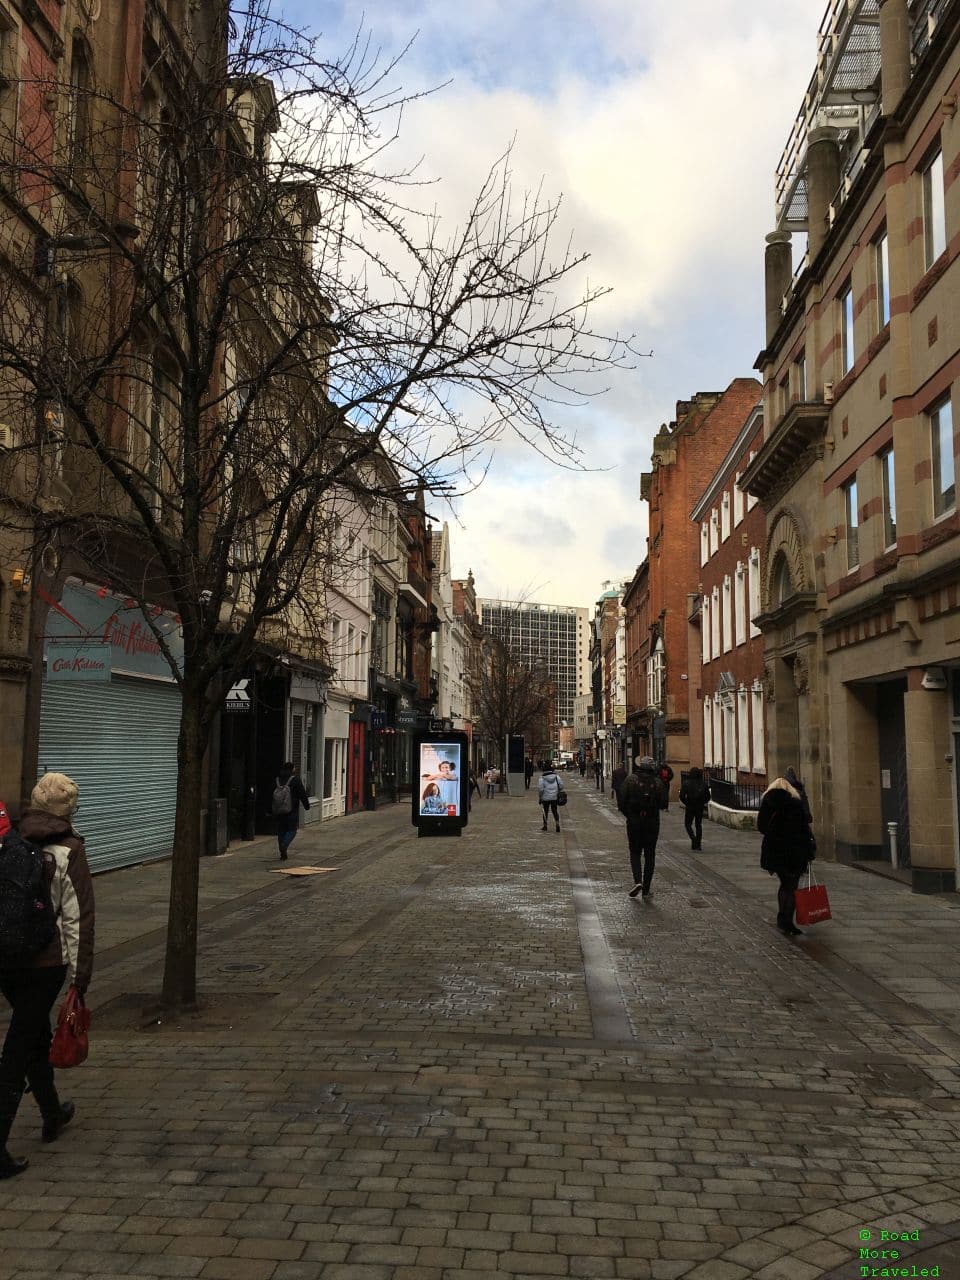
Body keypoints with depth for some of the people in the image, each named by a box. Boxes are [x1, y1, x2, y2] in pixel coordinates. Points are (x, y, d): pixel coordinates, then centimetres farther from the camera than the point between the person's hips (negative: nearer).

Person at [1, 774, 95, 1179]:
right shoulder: (69, 849, -11)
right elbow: (78, 916, -11)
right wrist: (81, 972, -6)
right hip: (46, 961, -5)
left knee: (35, 1035, 22)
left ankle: (52, 1115, 39)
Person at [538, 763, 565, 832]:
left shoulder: (542, 778, -9)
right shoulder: (556, 777, 0)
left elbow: (540, 789, -13)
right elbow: (561, 786, 2)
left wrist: (539, 796, -1)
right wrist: (558, 792, 20)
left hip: (545, 798, -2)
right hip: (555, 797, 2)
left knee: (545, 811, 11)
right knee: (555, 811, 11)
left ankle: (545, 825, 18)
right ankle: (557, 823, -7)